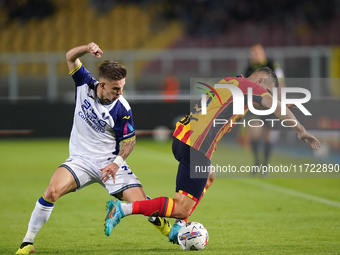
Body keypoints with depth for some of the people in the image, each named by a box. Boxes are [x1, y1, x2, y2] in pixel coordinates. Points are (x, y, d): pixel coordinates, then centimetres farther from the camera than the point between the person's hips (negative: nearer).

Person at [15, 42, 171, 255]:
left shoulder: (122, 109, -15)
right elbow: (70, 57, -8)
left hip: (109, 163, -1)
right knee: (52, 192, -26)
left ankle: (165, 227, 24)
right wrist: (87, 48, -29)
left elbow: (130, 140, -5)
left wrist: (117, 163, -21)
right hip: (80, 160, 1)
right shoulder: (85, 84, -8)